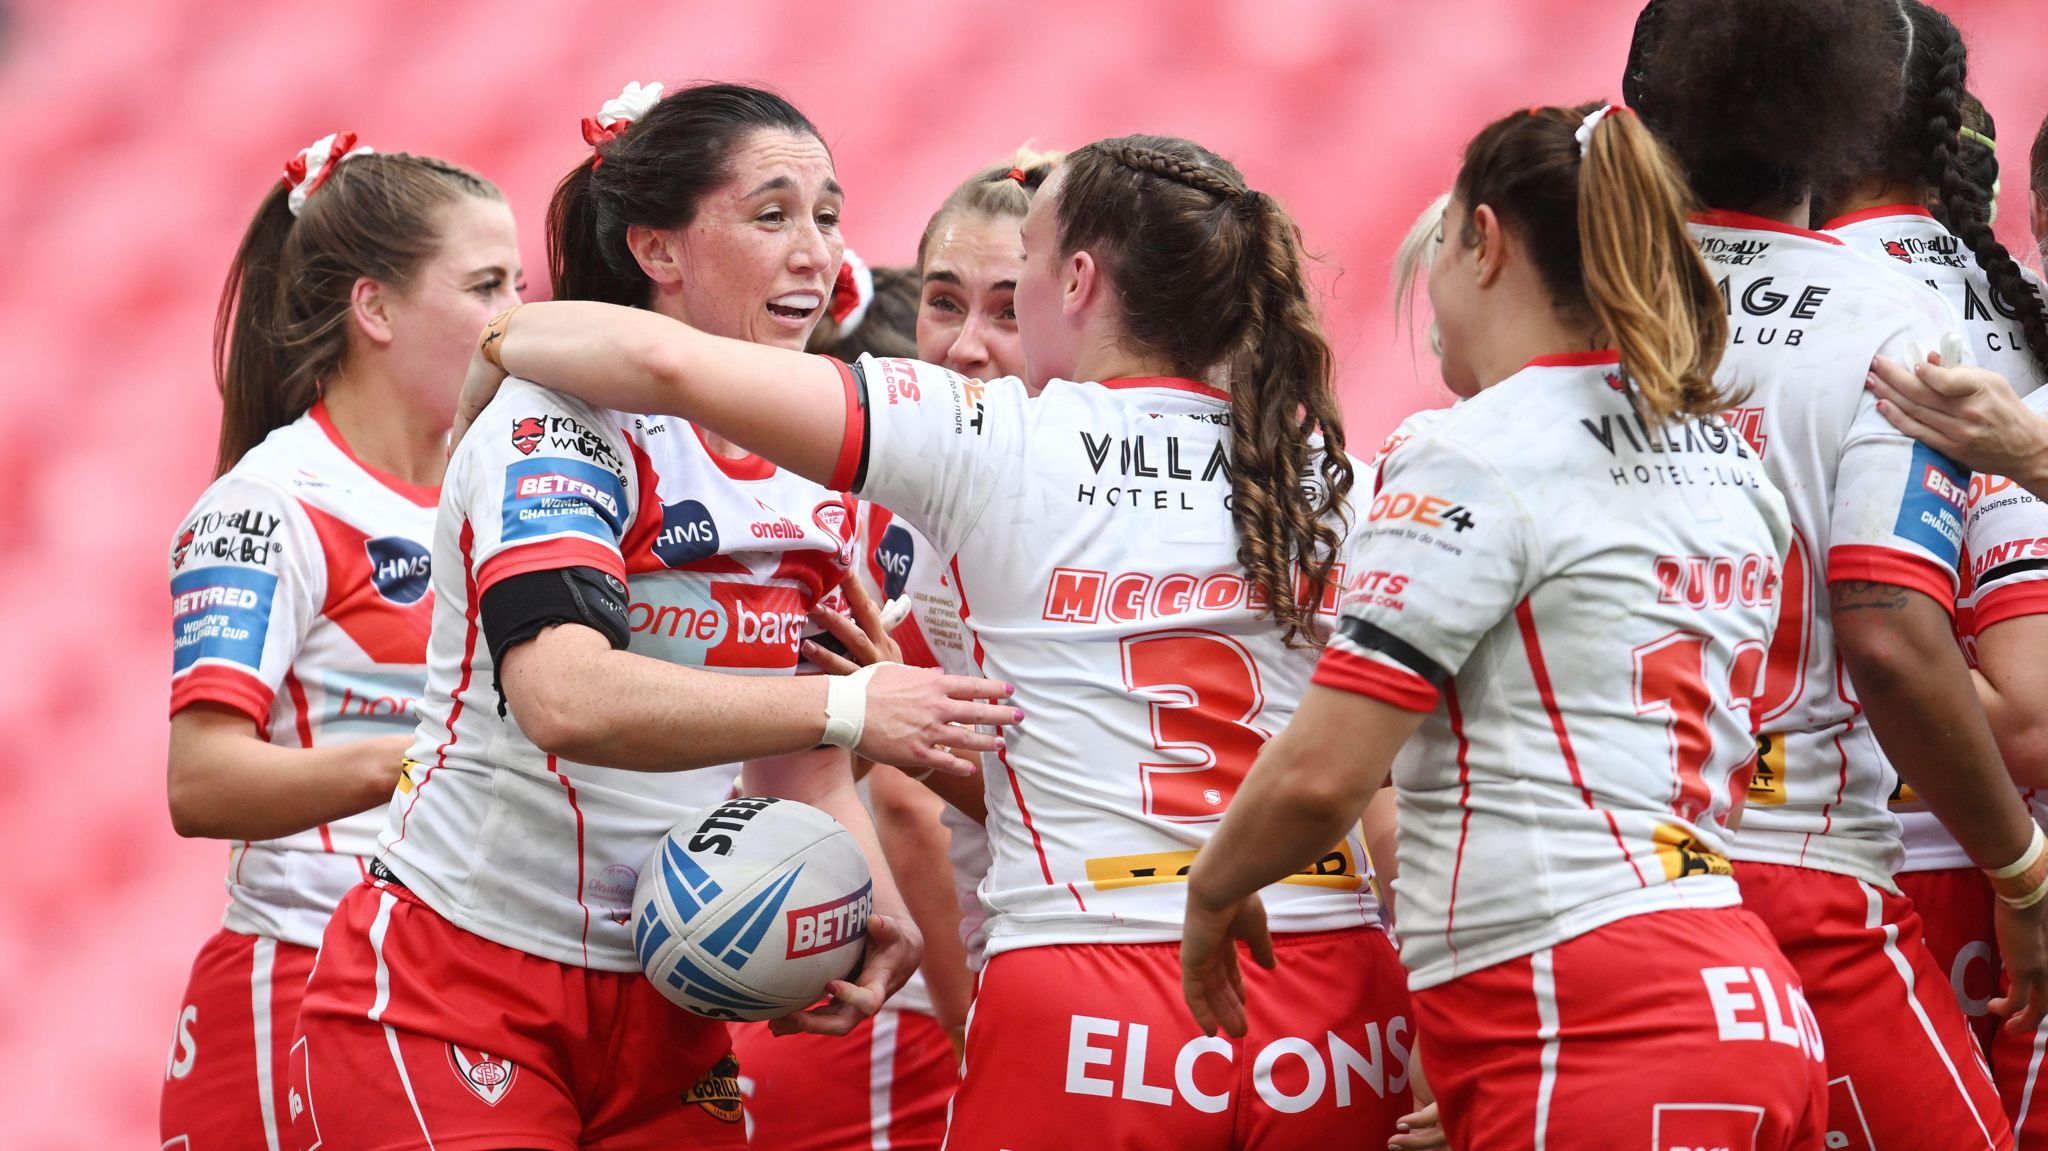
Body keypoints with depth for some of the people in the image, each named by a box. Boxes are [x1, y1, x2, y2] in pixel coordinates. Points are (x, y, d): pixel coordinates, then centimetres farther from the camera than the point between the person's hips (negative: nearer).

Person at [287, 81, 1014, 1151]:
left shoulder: (825, 471, 7)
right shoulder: (558, 424, -15)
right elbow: (566, 699, -32)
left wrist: (872, 907, -4)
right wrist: (846, 706, -38)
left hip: (665, 1020, 7)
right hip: (452, 995, -6)